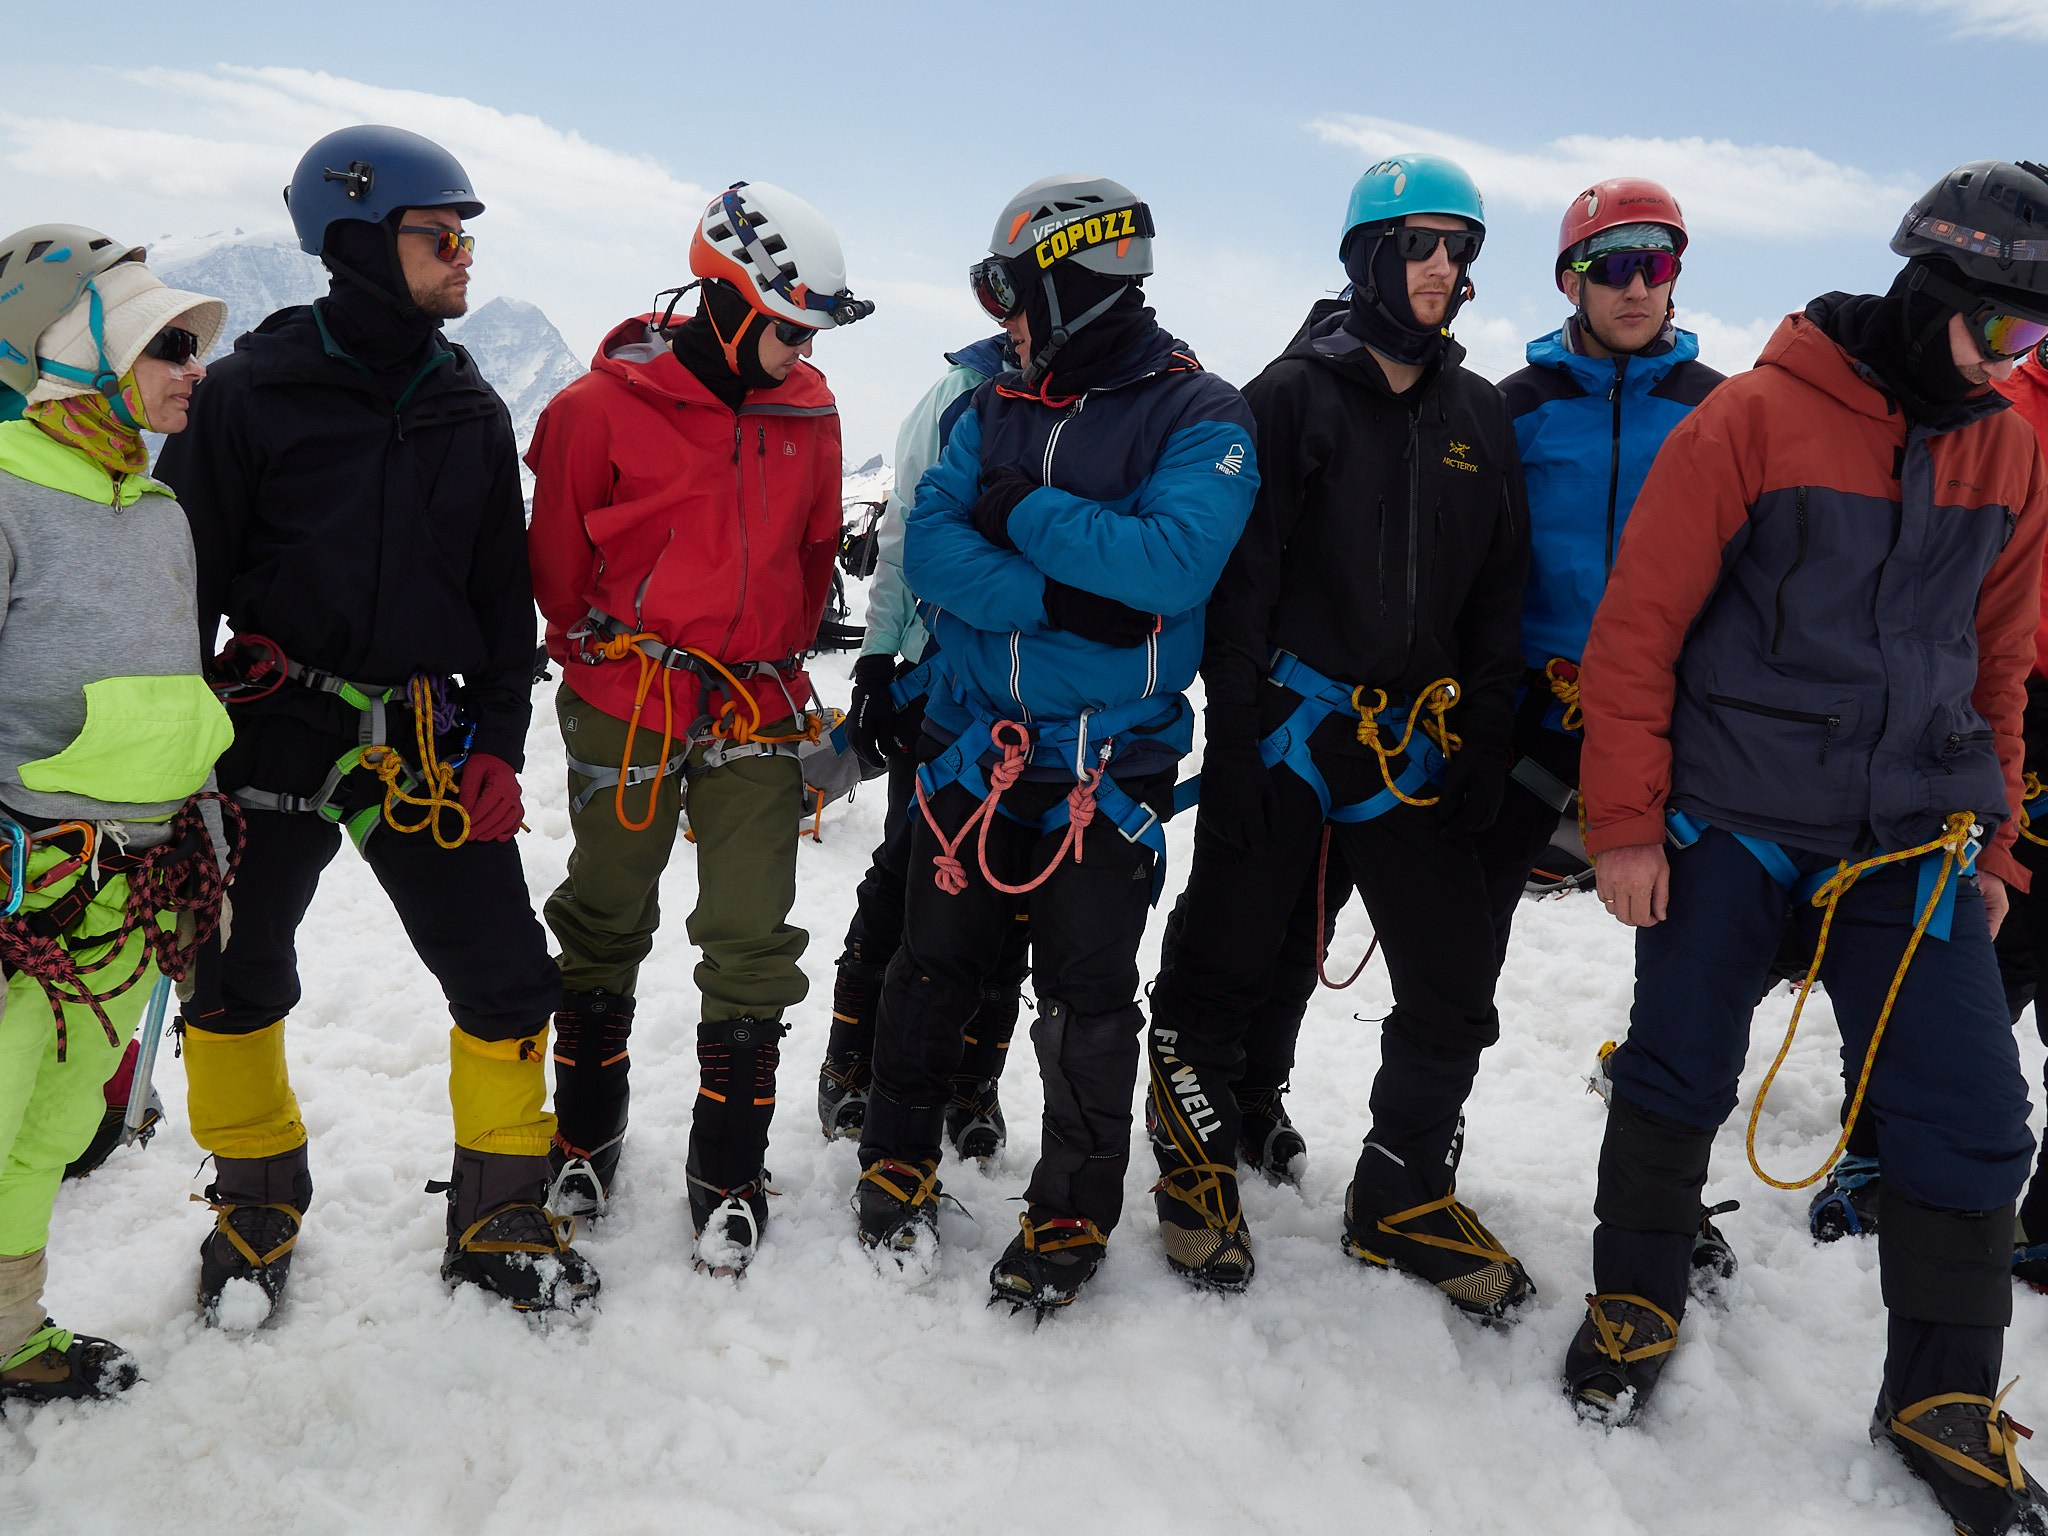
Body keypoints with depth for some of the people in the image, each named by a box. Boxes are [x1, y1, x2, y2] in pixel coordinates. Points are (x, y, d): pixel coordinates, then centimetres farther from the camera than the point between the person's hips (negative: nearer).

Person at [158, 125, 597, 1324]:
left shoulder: (472, 410, 7)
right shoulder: (255, 390, -5)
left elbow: (505, 595, 10)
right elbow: (188, 573, -2)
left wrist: (497, 746, 3)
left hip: (423, 740, 3)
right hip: (271, 725, -2)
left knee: (507, 980, -1)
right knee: (236, 981, 10)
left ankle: (499, 1220, 18)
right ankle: (258, 1205, 34)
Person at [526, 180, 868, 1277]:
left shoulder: (809, 413, 4)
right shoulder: (605, 405, -10)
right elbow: (557, 558, 1)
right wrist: (602, 654, 6)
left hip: (756, 712, 3)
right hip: (624, 706, -2)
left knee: (752, 941, 1)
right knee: (605, 927, 12)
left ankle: (730, 1174, 15)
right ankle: (584, 1137, 33)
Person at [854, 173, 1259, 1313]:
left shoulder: (1200, 416, -6)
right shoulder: (998, 407, 8)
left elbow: (1177, 561, -22)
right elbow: (931, 547, -4)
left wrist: (1022, 513, -15)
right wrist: (1061, 597, -19)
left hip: (1109, 766, -4)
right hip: (972, 741, 4)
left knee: (1089, 999, 4)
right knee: (934, 965, 12)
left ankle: (1075, 1215, 23)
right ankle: (900, 1163, 33)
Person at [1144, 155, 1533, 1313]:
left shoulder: (1482, 415, 10)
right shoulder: (1295, 393, -4)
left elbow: (1499, 598, 12)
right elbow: (1242, 579, -9)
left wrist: (1483, 753, 4)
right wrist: (1234, 744, -14)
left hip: (1417, 741, 5)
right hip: (1289, 727, -4)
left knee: (1455, 990, 6)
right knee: (1224, 971, 6)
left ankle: (1403, 1197, 25)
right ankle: (1199, 1169, 27)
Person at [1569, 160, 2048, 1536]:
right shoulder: (1756, 418, -9)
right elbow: (1638, 625, -10)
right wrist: (1626, 824, -11)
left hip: (1916, 840, 4)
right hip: (1730, 820, -4)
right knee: (1676, 1075, 8)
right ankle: (1635, 1309, 31)